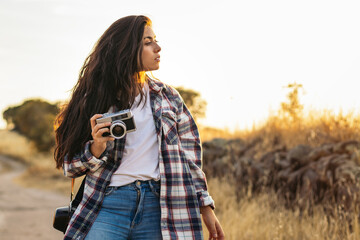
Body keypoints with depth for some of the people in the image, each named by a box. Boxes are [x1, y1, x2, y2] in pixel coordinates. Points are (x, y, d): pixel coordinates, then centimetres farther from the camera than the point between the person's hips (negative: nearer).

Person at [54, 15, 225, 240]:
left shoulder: (168, 97, 12)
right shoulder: (95, 99, 4)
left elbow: (189, 154, 12)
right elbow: (70, 166, 7)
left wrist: (206, 207, 6)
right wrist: (96, 148, -14)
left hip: (157, 207, 2)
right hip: (108, 204, -2)